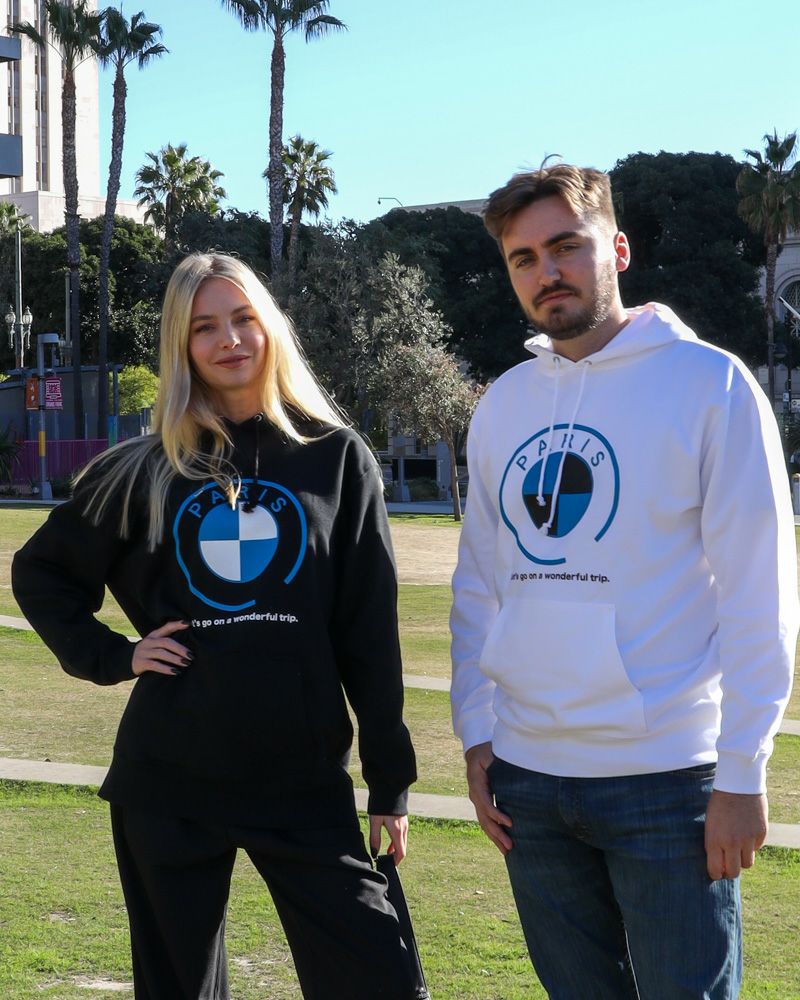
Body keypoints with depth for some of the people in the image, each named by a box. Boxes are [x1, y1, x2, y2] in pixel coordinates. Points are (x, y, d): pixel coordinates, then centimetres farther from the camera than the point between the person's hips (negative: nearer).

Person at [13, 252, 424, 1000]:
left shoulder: (336, 459, 2)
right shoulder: (146, 469, 5)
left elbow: (371, 634, 1)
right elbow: (41, 571, 17)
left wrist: (390, 780, -1)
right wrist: (109, 656, 2)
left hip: (305, 780, -1)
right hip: (167, 782, 1)